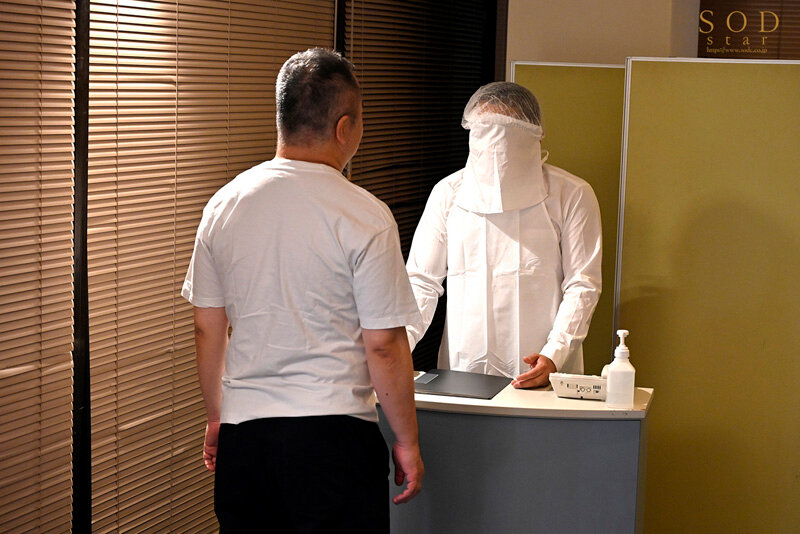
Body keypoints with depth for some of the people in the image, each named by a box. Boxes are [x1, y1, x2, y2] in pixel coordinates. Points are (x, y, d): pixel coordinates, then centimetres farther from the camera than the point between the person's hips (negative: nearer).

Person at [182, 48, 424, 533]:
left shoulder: (224, 205, 3)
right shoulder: (365, 216, -12)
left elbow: (208, 329, 9)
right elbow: (384, 346, -11)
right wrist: (408, 443, 0)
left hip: (242, 436, 5)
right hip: (334, 435, -5)